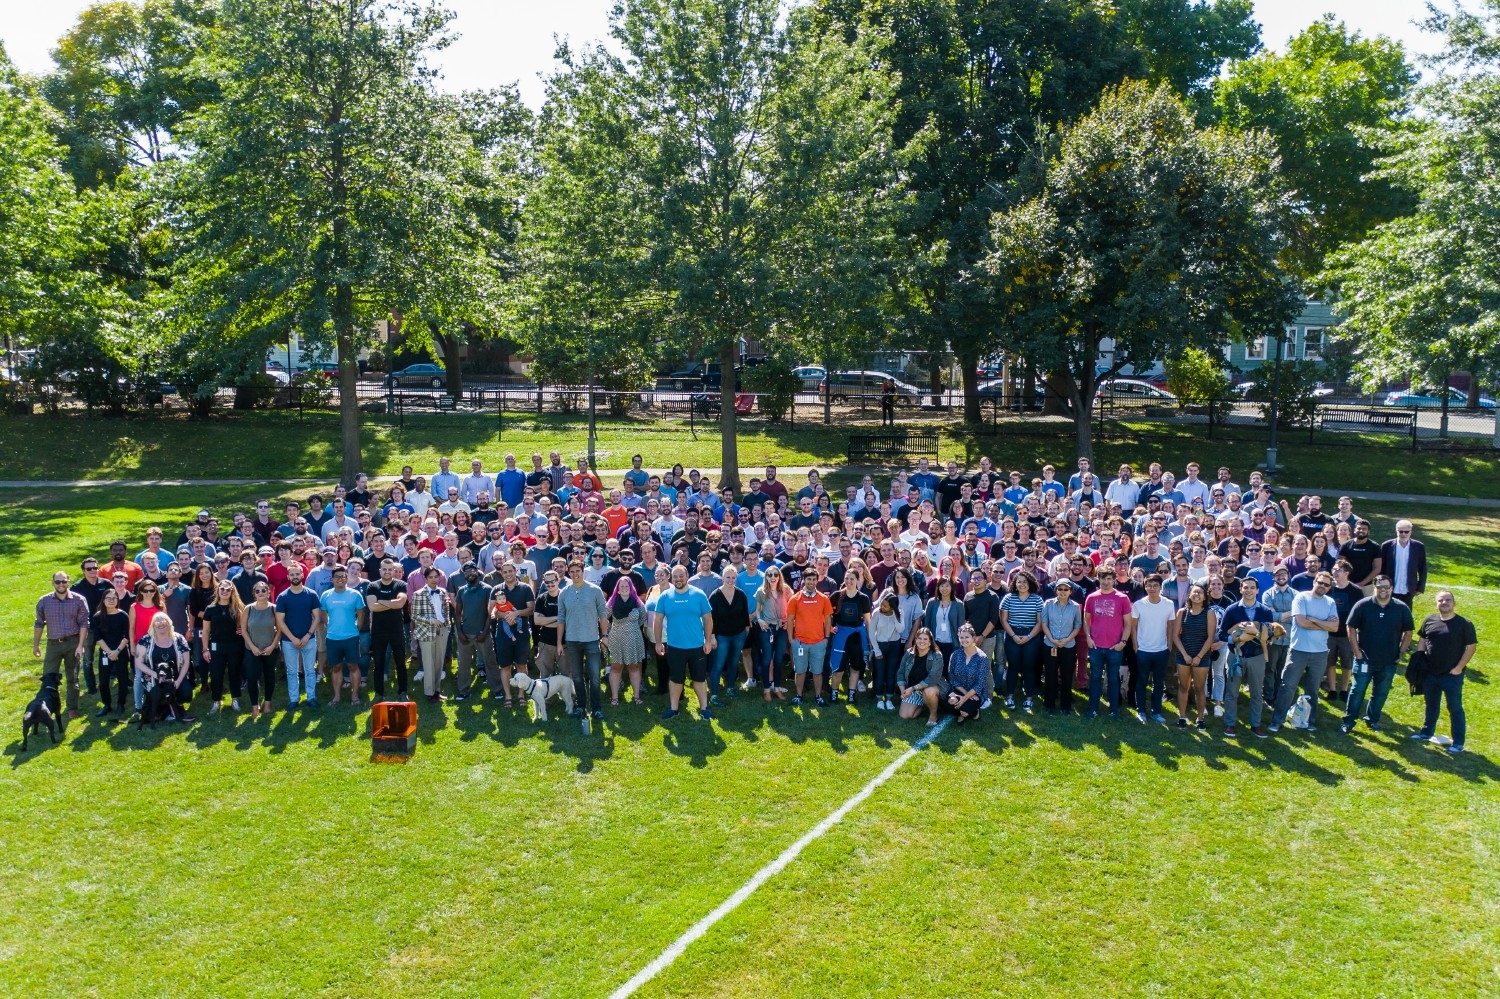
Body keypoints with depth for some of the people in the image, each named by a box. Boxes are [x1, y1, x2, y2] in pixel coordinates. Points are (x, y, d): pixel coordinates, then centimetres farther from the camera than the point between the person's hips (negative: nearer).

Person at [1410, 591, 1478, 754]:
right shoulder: (1429, 620, 3)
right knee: (1431, 704, 19)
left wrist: (1459, 668, -13)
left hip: (1452, 675, -4)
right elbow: (1422, 641, 13)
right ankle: (1427, 732, 34)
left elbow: (1471, 647, -9)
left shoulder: (1464, 624, -10)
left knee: (1455, 708, 4)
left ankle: (1458, 743, 11)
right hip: (1430, 673, 4)